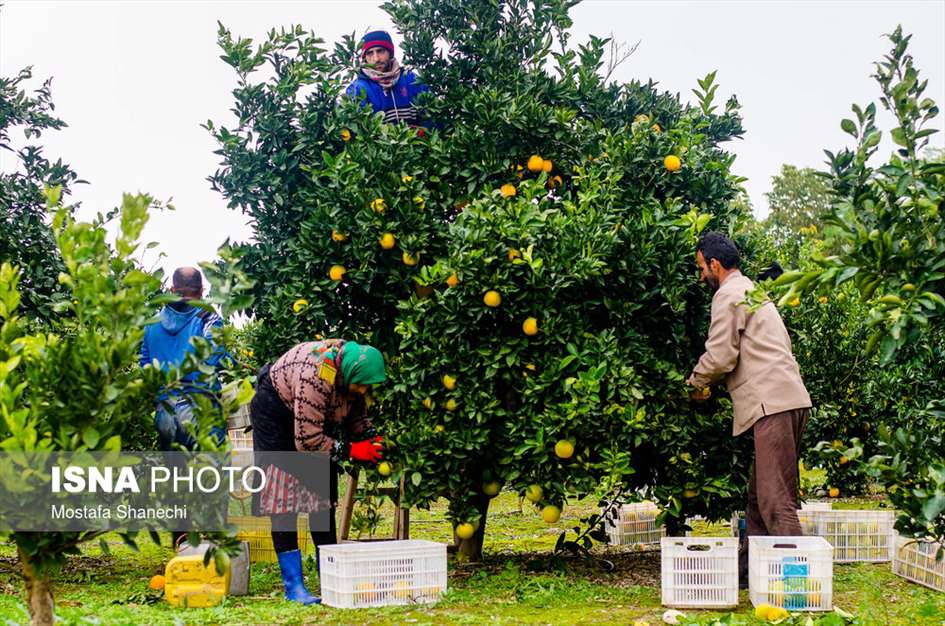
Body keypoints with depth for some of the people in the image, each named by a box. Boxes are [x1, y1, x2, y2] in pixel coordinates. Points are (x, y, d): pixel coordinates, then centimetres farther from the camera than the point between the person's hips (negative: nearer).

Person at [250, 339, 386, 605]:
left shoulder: (355, 367, -17)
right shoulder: (316, 376, -40)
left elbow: (357, 412, 2)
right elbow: (308, 440, -33)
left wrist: (370, 439, -15)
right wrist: (351, 450, -26)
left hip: (315, 417, 8)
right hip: (276, 413, -7)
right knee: (284, 496, -12)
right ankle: (293, 585, -11)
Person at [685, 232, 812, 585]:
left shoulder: (727, 295, -3)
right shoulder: (751, 291, 27)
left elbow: (720, 357, -11)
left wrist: (694, 384, 9)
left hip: (772, 403, -10)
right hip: (790, 399, 10)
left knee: (775, 498, -12)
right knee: (760, 493, 13)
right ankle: (749, 567, 17)